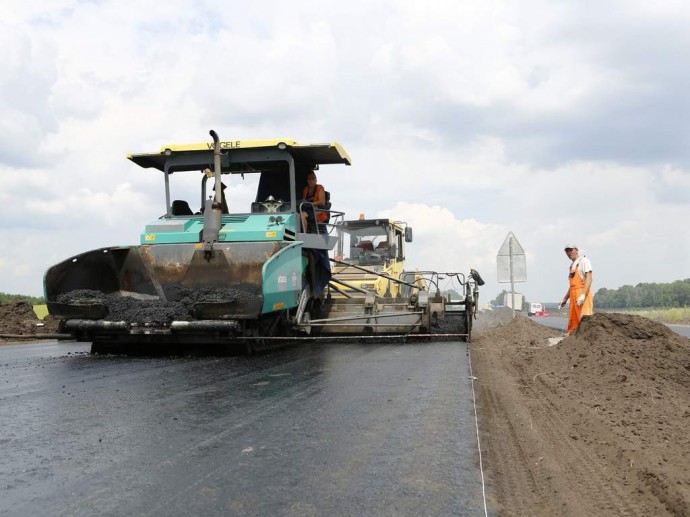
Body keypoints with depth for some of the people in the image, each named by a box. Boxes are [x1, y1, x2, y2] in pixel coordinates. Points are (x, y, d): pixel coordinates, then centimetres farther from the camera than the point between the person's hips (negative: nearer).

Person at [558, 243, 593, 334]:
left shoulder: (584, 261, -1)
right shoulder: (571, 266, 23)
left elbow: (589, 279, -13)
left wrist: (583, 295, -23)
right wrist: (565, 299, 27)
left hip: (583, 296, -8)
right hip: (573, 297, 8)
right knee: (572, 324, 7)